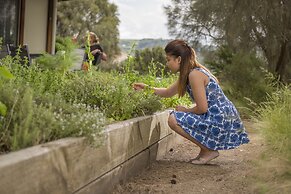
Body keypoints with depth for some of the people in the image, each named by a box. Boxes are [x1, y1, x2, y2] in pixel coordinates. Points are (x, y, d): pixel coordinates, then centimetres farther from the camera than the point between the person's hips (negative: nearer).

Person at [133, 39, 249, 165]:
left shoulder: (194, 74, -18)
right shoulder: (187, 75, 12)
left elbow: (202, 108, -21)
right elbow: (167, 93, 26)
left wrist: (185, 110, -4)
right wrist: (147, 88, 22)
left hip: (221, 123, -10)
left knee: (174, 119, -12)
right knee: (178, 115, 22)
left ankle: (209, 150, -3)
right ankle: (206, 149, 17)